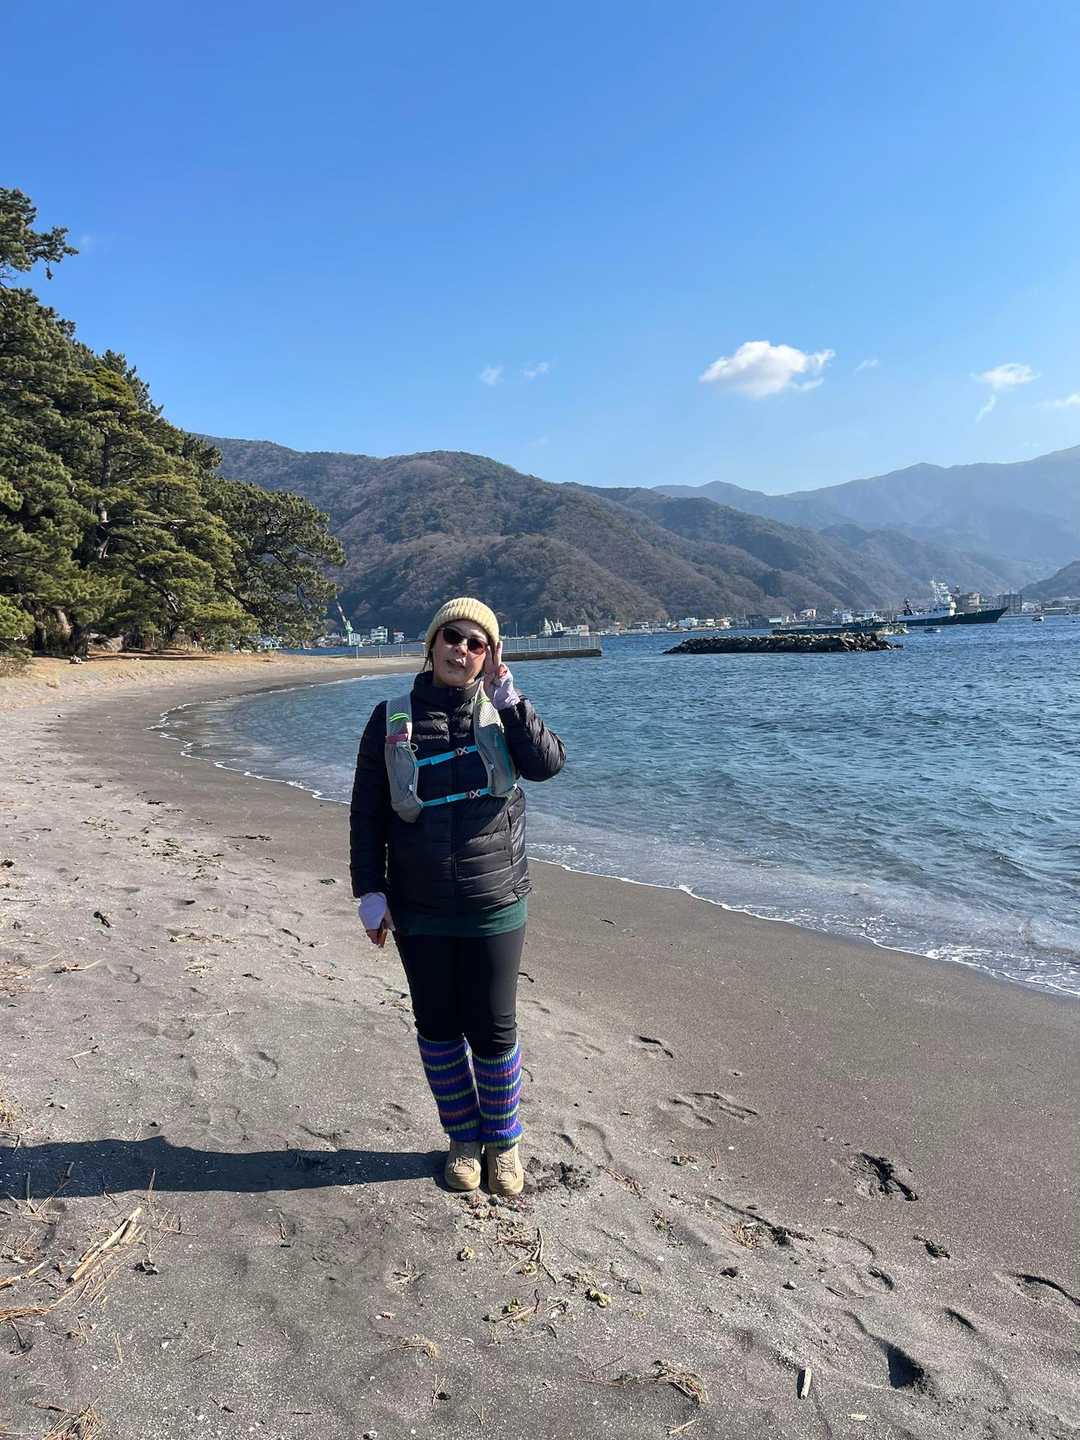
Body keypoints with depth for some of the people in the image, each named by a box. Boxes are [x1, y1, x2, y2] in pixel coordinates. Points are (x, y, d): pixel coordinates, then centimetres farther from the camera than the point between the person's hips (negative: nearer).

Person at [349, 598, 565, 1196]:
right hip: (419, 910, 1)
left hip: (494, 906, 0)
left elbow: (547, 762, -18)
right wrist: (369, 892, -4)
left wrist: (505, 695, -19)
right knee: (438, 1028, 12)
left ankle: (504, 1141, 30)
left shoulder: (501, 713, 0)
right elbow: (366, 813, 0)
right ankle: (463, 1138, 33)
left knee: (493, 1030, 7)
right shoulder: (392, 719, -1)